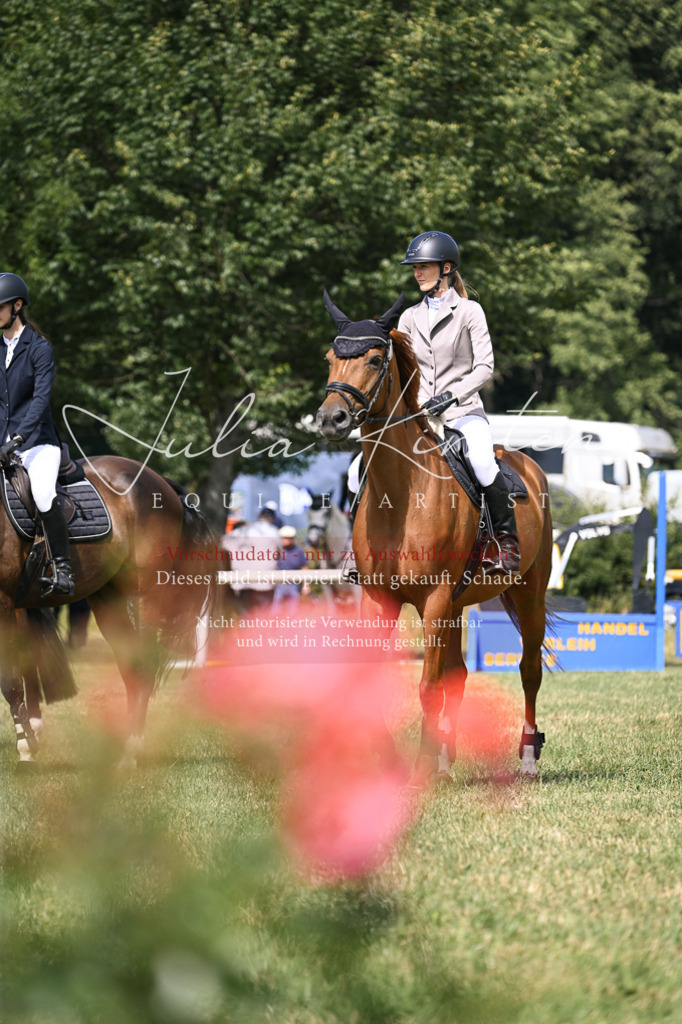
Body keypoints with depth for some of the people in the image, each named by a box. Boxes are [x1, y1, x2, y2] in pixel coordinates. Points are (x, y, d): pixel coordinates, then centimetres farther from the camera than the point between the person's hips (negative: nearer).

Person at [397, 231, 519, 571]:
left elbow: (485, 367, -9)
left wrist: (451, 395, -22)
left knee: (482, 463, -33)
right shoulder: (410, 317, 12)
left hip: (463, 411, -5)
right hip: (419, 414, 5)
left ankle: (507, 540, -16)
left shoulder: (469, 311, -1)